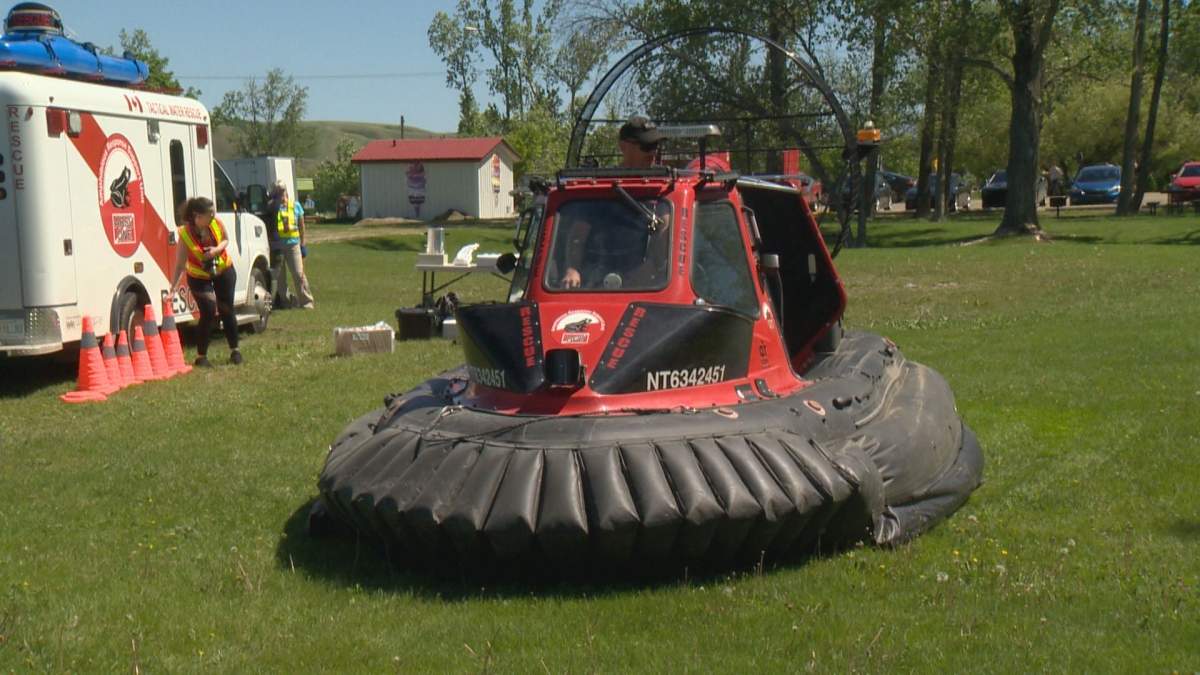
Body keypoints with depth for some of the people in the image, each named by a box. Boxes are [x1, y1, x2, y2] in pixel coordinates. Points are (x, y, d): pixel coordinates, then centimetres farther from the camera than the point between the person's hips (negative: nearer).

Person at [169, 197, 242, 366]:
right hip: (199, 277, -3)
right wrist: (172, 288, -31)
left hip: (224, 271, 3)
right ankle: (201, 356, 0)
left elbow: (226, 240, 1)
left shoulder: (216, 224, -19)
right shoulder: (185, 234, -26)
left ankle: (234, 351, 23)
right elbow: (180, 264, -25)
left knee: (226, 311, 7)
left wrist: (217, 249, -21)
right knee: (209, 312, -14)